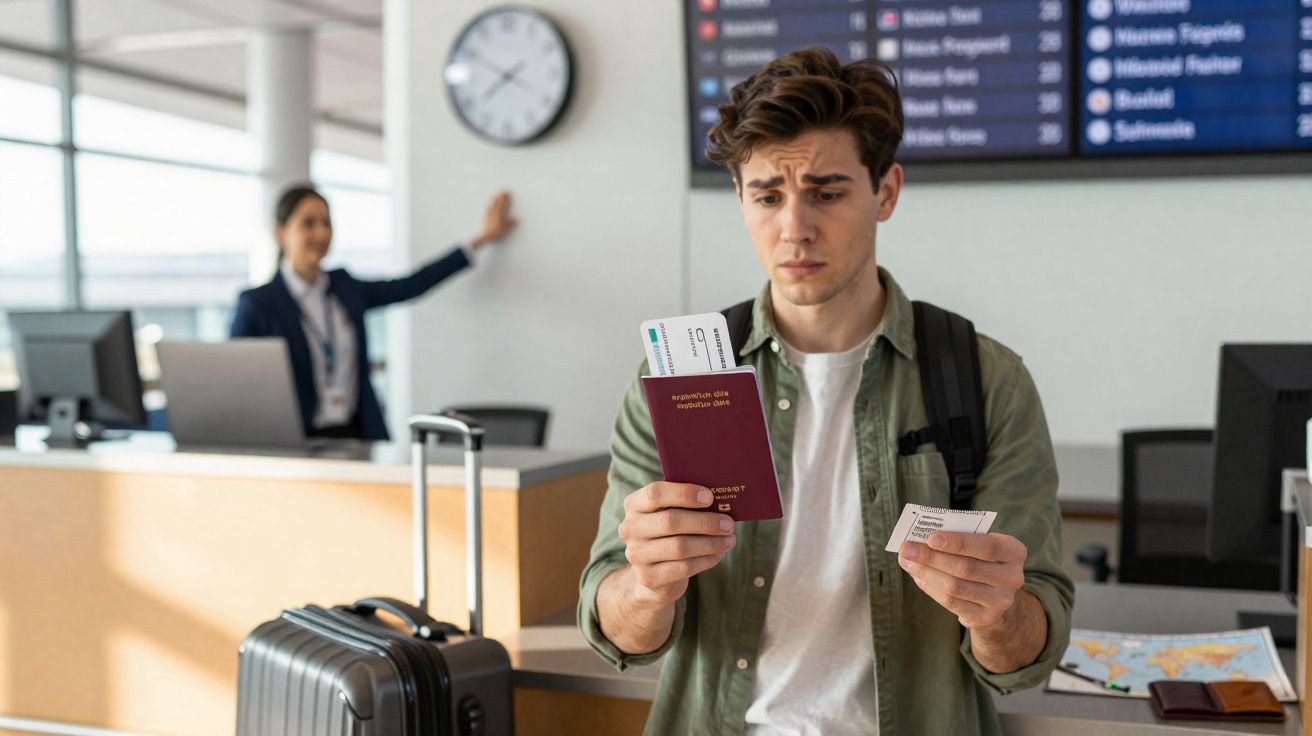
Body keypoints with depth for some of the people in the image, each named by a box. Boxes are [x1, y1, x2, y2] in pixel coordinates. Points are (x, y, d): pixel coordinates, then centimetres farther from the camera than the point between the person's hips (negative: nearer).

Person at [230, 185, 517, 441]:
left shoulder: (343, 287, 12)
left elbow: (411, 285, 14)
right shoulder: (257, 303, -2)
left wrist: (483, 239, 17)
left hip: (358, 435, 4)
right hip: (297, 444, -4)